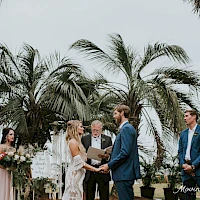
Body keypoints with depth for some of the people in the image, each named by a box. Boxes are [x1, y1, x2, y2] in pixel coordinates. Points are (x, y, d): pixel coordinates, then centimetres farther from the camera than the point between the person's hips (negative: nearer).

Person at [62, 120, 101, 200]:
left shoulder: (77, 142, 16)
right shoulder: (73, 142, -14)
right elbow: (79, 162, -18)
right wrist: (95, 169, -17)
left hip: (78, 174, 9)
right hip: (74, 174, -9)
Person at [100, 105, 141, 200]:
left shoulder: (126, 128, -13)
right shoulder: (126, 128, 18)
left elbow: (125, 153, -21)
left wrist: (109, 165, -14)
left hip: (124, 174, -10)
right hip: (125, 174, 10)